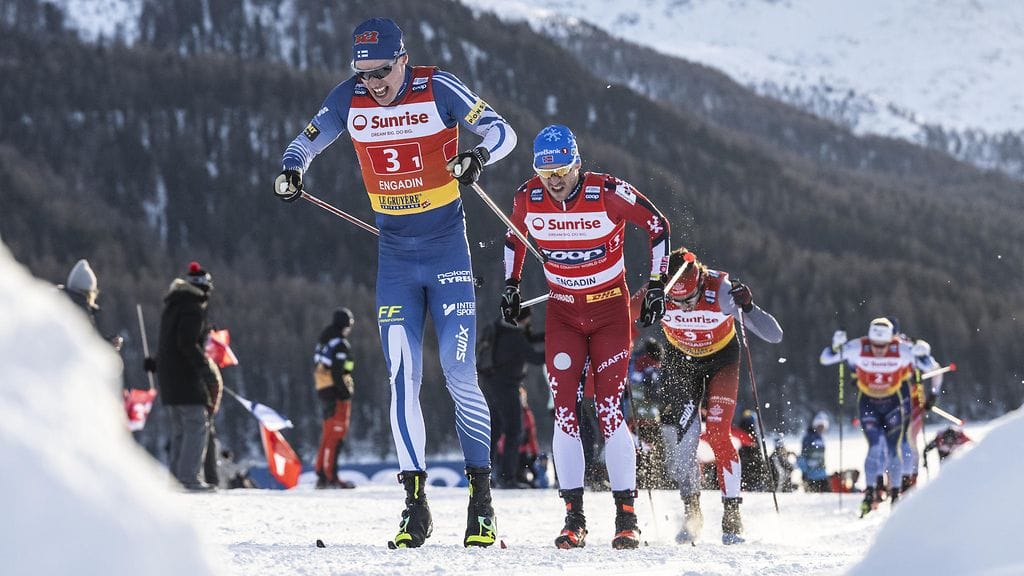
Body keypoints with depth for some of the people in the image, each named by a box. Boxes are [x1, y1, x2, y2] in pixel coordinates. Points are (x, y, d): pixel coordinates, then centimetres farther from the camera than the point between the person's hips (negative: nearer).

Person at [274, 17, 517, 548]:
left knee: (459, 374, -9)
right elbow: (306, 142, 6)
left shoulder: (437, 88, -12)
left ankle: (482, 501, 0)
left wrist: (478, 155, -30)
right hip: (394, 253, 3)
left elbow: (502, 131, -8)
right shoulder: (350, 99, -2)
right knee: (402, 380, -3)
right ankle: (415, 508, 0)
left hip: (447, 245, -3)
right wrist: (290, 171, -16)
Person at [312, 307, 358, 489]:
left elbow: (317, 369, 17)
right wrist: (346, 393, -16)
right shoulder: (341, 344, -13)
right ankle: (330, 476, -13)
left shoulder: (322, 343, 15)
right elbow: (338, 373, -20)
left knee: (328, 434, 15)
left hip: (322, 391, 9)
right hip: (337, 393, -9)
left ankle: (321, 475, 17)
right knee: (336, 434, -9)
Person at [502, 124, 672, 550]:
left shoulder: (609, 193, -19)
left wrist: (657, 285, -5)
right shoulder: (528, 198, -9)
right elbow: (514, 237, 14)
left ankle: (626, 516, -5)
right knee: (565, 411, -8)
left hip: (610, 310, -3)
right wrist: (511, 284, 12)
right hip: (563, 313, 3)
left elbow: (657, 226, -5)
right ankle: (574, 517, -2)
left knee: (610, 410, -11)